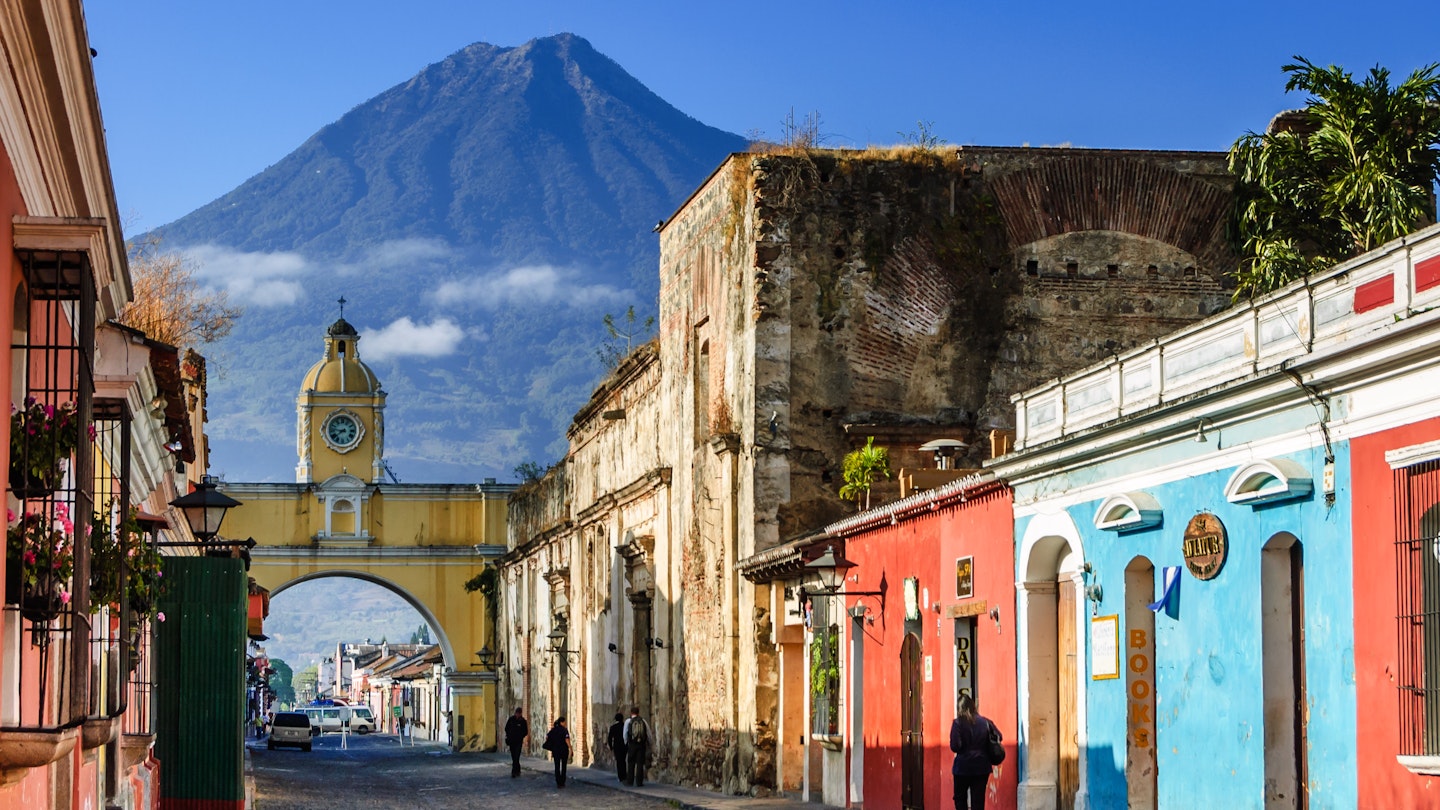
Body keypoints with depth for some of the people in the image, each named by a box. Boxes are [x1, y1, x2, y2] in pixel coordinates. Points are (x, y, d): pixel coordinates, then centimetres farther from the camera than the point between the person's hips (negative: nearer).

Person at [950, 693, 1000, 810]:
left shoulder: (958, 723, -10)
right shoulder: (985, 722, 0)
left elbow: (954, 746, -17)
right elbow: (998, 737, 6)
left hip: (963, 766, -3)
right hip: (982, 766, 3)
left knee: (960, 797, 15)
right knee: (978, 800, 4)